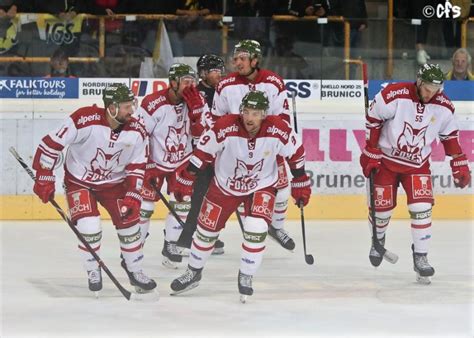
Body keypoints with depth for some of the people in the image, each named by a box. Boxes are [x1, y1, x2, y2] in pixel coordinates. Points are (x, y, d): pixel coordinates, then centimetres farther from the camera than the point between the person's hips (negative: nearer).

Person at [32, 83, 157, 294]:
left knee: (129, 221, -4)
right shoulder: (85, 120, -30)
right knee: (89, 227, -19)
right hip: (79, 181, -4)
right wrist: (44, 178, -20)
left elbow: (137, 167, -3)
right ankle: (93, 272, 6)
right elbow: (51, 143, -23)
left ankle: (135, 270, 17)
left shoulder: (136, 132, -15)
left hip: (113, 182, 4)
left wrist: (133, 196, -12)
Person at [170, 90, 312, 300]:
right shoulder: (225, 128, -28)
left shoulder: (278, 131, -25)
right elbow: (203, 151, -16)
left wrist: (301, 184, 0)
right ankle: (193, 273, 31)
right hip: (225, 185, 1)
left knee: (256, 230, -20)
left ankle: (246, 277, 1)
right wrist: (186, 179, -12)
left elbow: (295, 153, -7)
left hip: (261, 187, 0)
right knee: (207, 229, 8)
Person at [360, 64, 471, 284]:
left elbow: (450, 137, 6)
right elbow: (373, 120, -11)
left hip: (417, 164, 2)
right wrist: (370, 153, -9)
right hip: (386, 159, -2)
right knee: (382, 206, 5)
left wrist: (460, 167, 4)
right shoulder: (394, 95, -22)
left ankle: (420, 257, -6)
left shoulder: (443, 107, -9)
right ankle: (378, 240, 37)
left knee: (421, 207, -14)